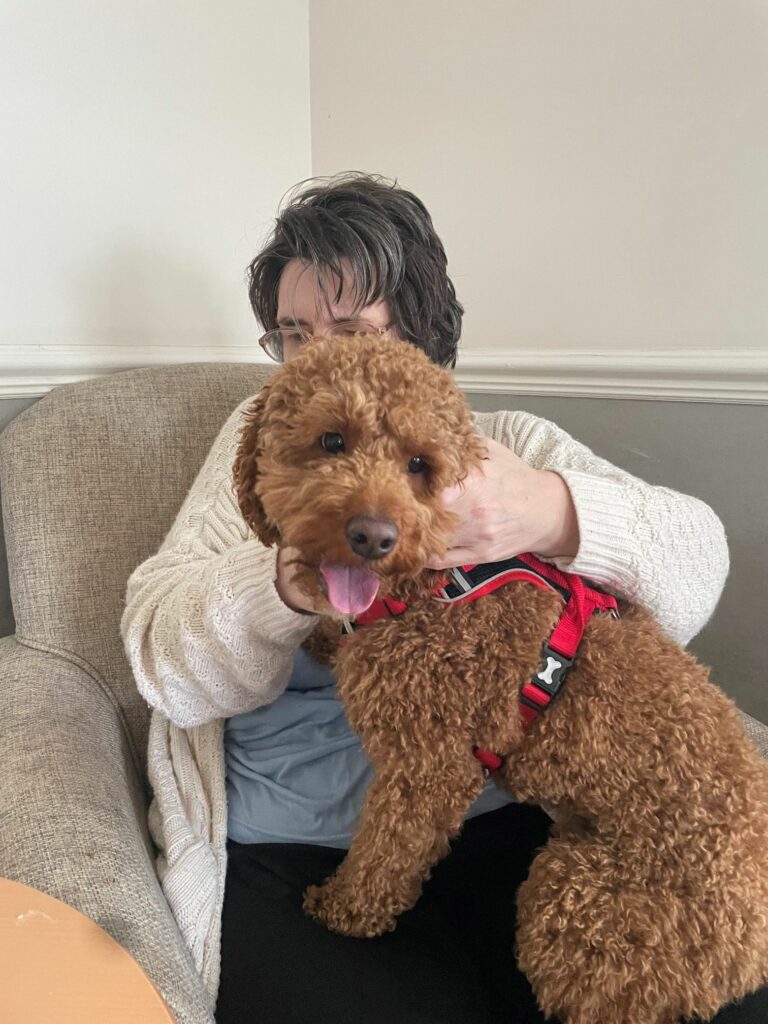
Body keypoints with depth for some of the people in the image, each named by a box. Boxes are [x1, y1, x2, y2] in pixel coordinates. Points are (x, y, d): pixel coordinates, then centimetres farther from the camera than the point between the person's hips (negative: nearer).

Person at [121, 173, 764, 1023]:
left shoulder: (511, 444, 8)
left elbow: (695, 556, -7)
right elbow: (161, 655, -3)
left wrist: (551, 514, -30)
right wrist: (295, 580, -25)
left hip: (515, 823, 2)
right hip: (294, 851, 0)